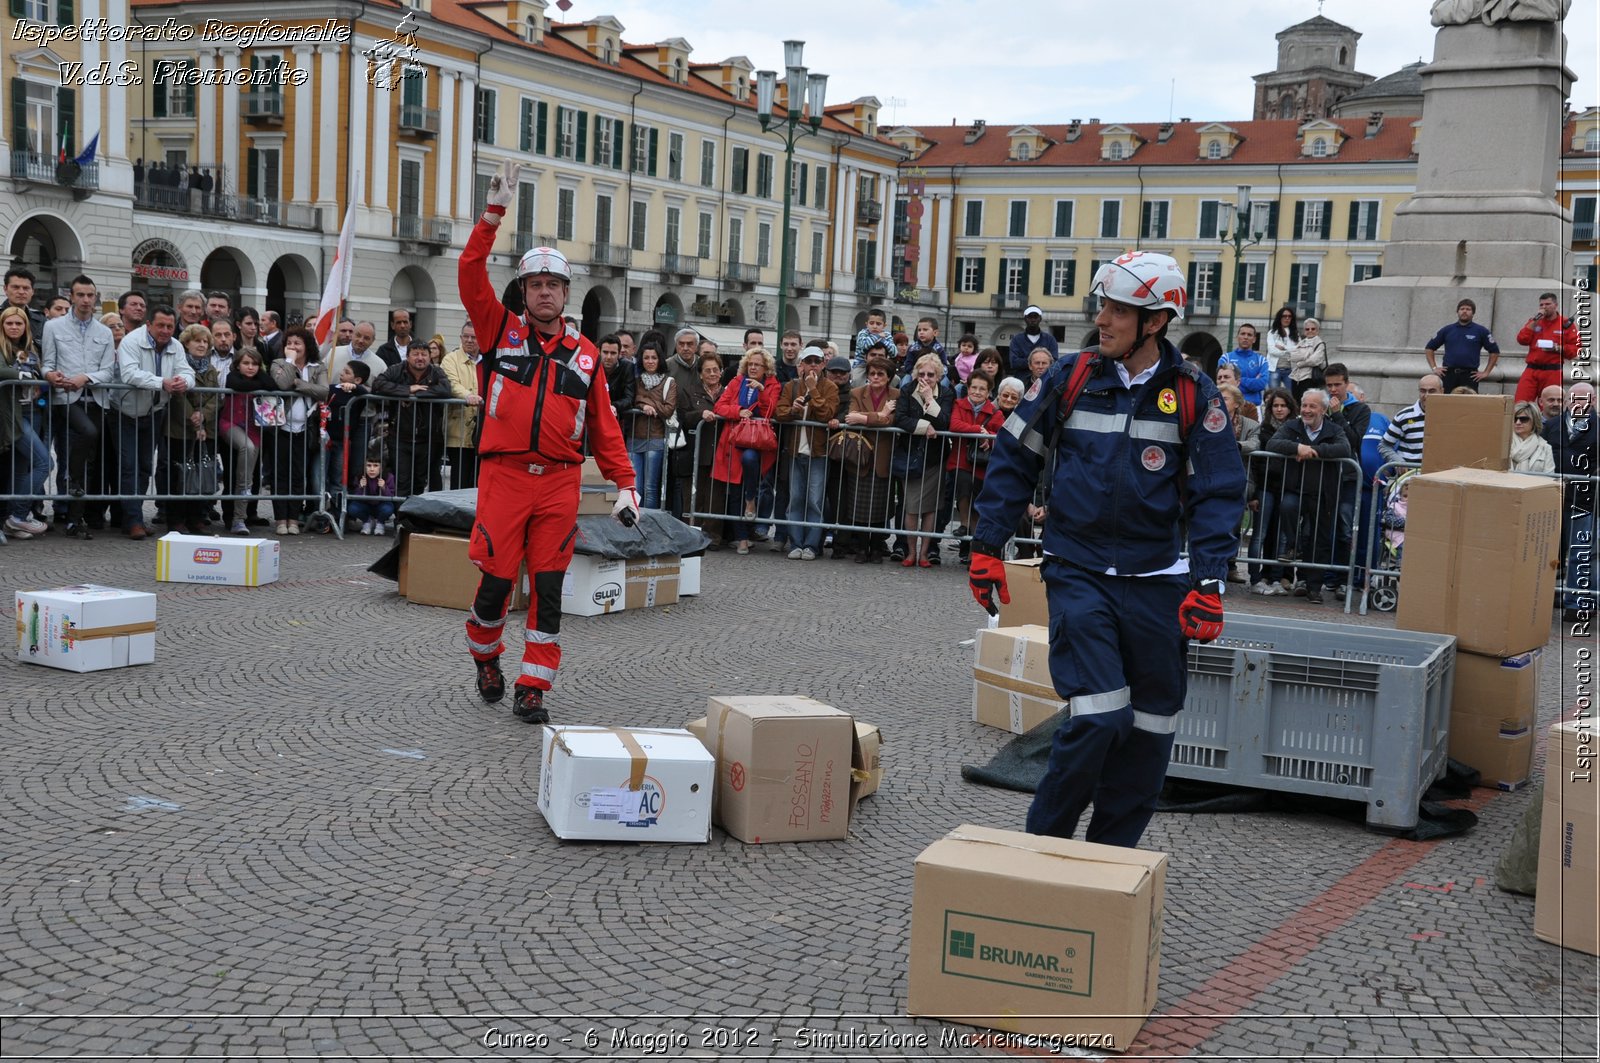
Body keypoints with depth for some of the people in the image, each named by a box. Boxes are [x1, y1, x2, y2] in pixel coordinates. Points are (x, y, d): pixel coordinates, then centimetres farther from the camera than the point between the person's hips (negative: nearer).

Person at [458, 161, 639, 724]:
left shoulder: (585, 354, 11)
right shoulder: (501, 330, 6)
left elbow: (603, 425, 11)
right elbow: (470, 276, -6)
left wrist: (624, 483, 4)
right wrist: (494, 213, -12)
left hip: (560, 482, 2)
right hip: (504, 475, -2)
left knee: (548, 589, 1)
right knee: (496, 582, 0)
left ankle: (532, 688, 9)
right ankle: (485, 657, 28)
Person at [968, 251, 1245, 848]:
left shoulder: (1193, 396, -1)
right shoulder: (1071, 378, -1)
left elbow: (1217, 495, 0)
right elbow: (1014, 459, 7)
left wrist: (1208, 585, -9)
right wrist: (987, 546, 4)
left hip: (1155, 581, 2)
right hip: (1078, 572, -2)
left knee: (1147, 728, 7)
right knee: (1098, 717, -13)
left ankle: (1110, 856, 23)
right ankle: (1042, 842, 8)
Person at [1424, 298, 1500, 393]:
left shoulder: (1480, 331, 6)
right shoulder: (1447, 330, 11)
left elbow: (1494, 352, 8)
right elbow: (1429, 348, 16)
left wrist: (1486, 372, 3)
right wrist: (1434, 368, 6)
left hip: (1470, 375, -2)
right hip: (1449, 374, 2)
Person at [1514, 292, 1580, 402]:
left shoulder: (1566, 324, 3)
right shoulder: (1534, 321, 14)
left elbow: (1575, 347, 1)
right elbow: (1522, 339, 0)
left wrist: (1558, 348, -15)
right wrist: (1535, 321, -5)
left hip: (1553, 373, -2)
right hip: (1531, 370, 3)